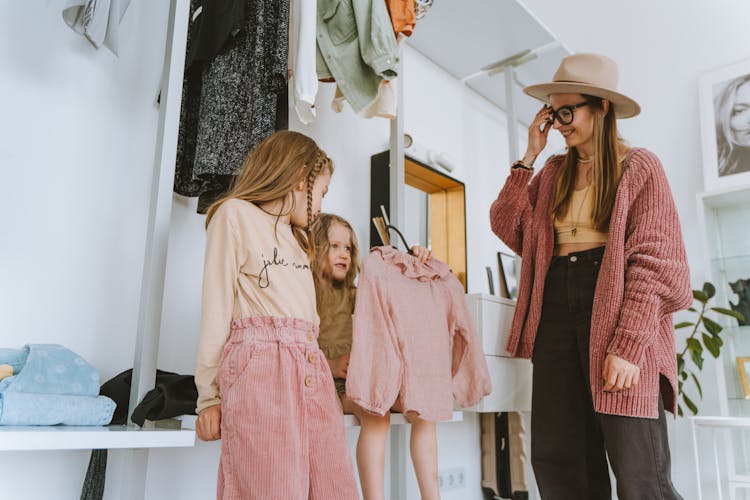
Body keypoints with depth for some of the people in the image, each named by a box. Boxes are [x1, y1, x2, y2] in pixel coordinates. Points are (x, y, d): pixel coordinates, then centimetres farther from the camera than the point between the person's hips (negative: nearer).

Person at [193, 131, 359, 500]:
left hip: (311, 373, 7)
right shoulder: (235, 214, 7)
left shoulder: (295, 238, 29)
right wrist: (209, 396, -4)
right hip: (260, 369, -6)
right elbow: (216, 308, -1)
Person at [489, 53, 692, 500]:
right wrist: (529, 157, 5)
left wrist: (629, 345, -18)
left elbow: (654, 264, -8)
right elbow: (509, 228, 6)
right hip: (556, 313, 5)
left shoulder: (639, 167, 1)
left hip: (614, 309, -5)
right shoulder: (554, 173, 17)